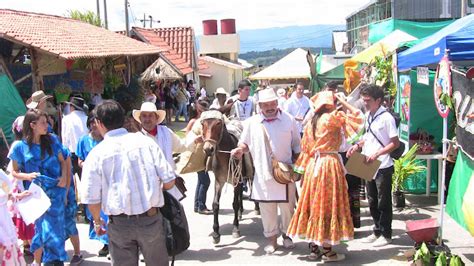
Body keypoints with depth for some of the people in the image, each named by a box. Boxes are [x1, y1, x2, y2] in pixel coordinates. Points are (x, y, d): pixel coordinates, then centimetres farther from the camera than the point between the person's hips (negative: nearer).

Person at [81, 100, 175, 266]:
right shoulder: (146, 141, -5)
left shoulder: (96, 154, -6)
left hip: (119, 223, 0)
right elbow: (169, 181, -5)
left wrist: (97, 221, 14)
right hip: (151, 219, 1)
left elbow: (92, 198, -6)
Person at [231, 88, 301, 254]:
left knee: (287, 206, 11)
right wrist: (240, 149, -11)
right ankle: (271, 238, 25)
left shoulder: (289, 120, 0)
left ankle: (286, 234, 32)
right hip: (263, 173, 1)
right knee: (267, 208, 9)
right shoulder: (252, 122, 1)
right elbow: (245, 143, 11)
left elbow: (297, 147, 6)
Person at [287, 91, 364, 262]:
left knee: (315, 205, 12)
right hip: (329, 165, -7)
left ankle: (313, 249, 18)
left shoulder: (312, 122, 11)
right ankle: (327, 251, 7)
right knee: (328, 206, 0)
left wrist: (305, 171, 16)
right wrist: (343, 101, 4)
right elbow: (357, 117, -5)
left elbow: (306, 148, 12)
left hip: (313, 165, 7)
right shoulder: (332, 117, -10)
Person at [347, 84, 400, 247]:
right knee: (372, 201, 16)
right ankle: (377, 231, 29)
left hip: (383, 166, -8)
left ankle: (386, 235, 17)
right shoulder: (368, 116, 8)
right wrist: (358, 146, 2)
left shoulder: (386, 118, -16)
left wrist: (377, 154, -24)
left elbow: (395, 143, -16)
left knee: (383, 202, 4)